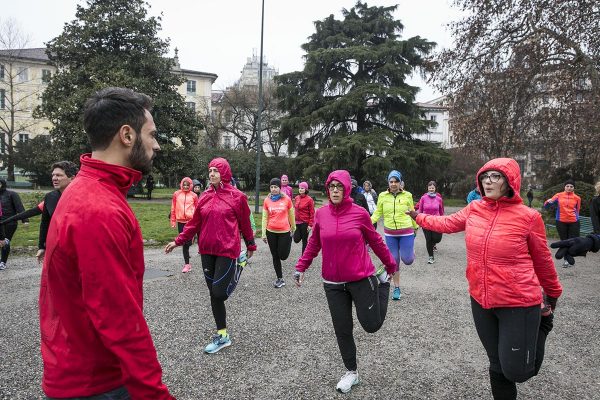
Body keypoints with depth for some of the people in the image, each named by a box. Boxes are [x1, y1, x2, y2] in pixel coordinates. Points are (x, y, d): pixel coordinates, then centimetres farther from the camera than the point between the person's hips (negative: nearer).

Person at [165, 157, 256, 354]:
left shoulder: (237, 196, -5)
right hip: (207, 250, 5)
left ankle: (239, 265, 23)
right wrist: (178, 241, 3)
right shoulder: (204, 197, 6)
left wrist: (251, 246, 13)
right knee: (213, 294, 8)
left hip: (227, 251, -5)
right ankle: (222, 335, 22)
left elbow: (245, 223, 3)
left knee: (218, 292, -9)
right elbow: (194, 223, 10)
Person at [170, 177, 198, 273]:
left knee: (187, 242, -4)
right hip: (180, 221, 2)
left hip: (191, 221, -2)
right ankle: (187, 263, 15)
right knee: (184, 242, 7)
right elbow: (173, 208, 8)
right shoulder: (176, 194, 5)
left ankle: (186, 263, 5)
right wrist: (173, 221, 7)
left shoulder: (194, 195, 2)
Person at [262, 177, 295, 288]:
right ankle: (280, 279, 23)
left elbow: (291, 215, 6)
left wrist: (293, 229, 16)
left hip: (284, 231, -2)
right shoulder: (267, 201, -1)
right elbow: (265, 218, 4)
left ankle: (289, 241, 32)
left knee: (283, 256, 0)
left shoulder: (287, 199, -6)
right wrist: (264, 234, 2)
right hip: (271, 232, 2)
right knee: (275, 256, 9)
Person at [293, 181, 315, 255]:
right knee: (296, 240, 2)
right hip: (297, 222, 5)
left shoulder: (309, 199, -11)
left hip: (305, 223, -5)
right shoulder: (296, 198, 5)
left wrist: (310, 225, -13)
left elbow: (312, 213, -10)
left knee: (304, 240, 4)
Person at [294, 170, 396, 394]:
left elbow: (375, 242, 1)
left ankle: (383, 281, 32)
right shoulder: (321, 214, -3)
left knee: (372, 325, 6)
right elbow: (313, 244, 9)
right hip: (333, 283, 3)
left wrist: (391, 266, 11)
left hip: (361, 279, -2)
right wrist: (301, 267, 9)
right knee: (342, 330, 10)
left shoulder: (360, 213, -11)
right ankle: (351, 372, 34)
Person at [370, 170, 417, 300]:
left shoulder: (407, 195, -4)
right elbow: (378, 213, 1)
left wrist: (416, 227, 15)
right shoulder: (382, 196, -2)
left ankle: (410, 251, 31)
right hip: (390, 233, 1)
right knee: (394, 260, 8)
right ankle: (397, 288, 24)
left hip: (406, 232, -1)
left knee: (407, 260, -6)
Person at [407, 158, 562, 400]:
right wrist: (419, 217, 24)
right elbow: (447, 223, 15)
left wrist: (553, 294, 12)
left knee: (516, 371, 5)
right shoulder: (474, 209, -3)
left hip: (519, 303, -4)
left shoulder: (528, 216, -13)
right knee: (497, 365, 17)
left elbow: (542, 260, -1)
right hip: (480, 301, 4)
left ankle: (542, 320, 30)